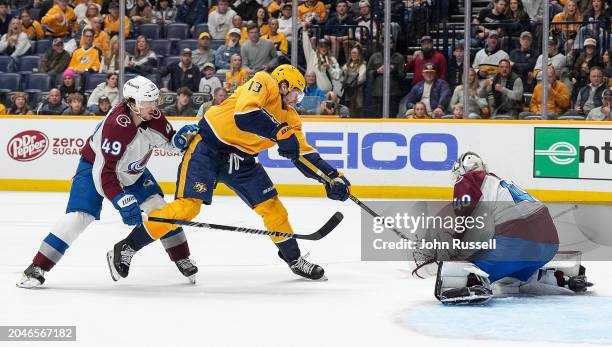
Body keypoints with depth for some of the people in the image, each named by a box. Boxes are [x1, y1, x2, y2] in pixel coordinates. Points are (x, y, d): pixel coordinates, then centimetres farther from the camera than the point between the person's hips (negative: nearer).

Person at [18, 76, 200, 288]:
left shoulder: (153, 117, -18)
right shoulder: (115, 126, -38)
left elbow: (169, 141, 1)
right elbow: (104, 172, -37)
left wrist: (181, 138, -22)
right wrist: (122, 201, -42)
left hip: (132, 171, 6)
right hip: (94, 166, -6)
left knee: (158, 205, -8)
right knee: (79, 216, -19)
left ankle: (182, 258, 8)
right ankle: (37, 268, -16)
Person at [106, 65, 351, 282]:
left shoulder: (290, 118, 10)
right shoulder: (264, 83, -12)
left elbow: (303, 153, 9)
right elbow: (245, 113, -31)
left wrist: (332, 176, -1)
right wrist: (279, 131, -36)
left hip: (241, 159, 8)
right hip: (209, 145, -8)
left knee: (272, 207, 5)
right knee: (188, 205, -18)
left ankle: (295, 260, 25)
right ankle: (126, 248, -12)